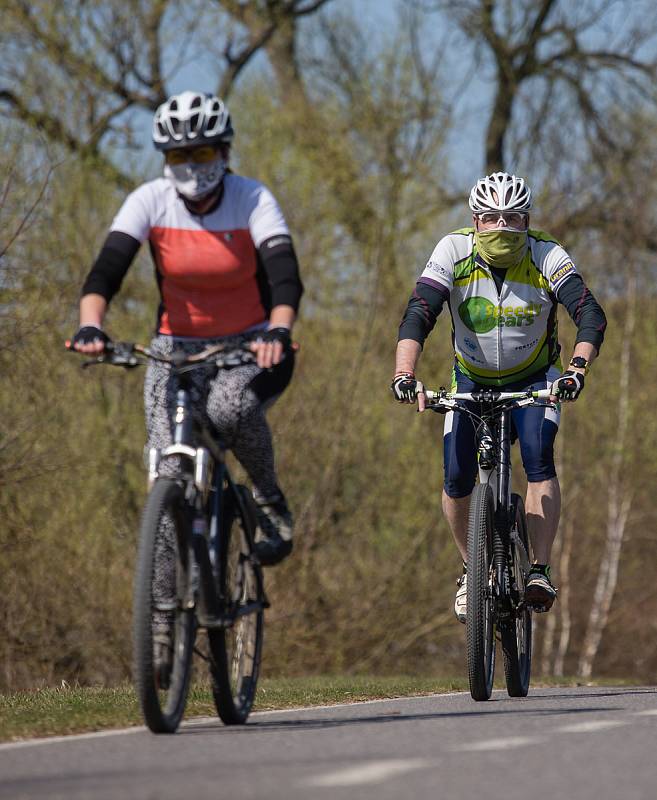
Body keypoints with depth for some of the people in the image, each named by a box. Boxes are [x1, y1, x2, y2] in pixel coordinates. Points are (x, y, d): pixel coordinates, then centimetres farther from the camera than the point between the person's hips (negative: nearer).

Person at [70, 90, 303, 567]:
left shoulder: (253, 201, -14)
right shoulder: (150, 201, -10)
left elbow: (286, 279, -27)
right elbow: (105, 272, -20)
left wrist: (278, 332, -48)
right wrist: (90, 326, -41)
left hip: (248, 347, -2)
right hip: (177, 347, 2)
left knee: (231, 406, -34)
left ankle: (270, 502, -7)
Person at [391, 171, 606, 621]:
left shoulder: (547, 257, -23)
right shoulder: (454, 252, -22)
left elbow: (591, 315, -34)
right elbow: (418, 316, -30)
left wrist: (578, 368, -52)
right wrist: (404, 375, -45)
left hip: (534, 380, -1)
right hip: (472, 381, 1)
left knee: (539, 461, -25)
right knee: (457, 479, -11)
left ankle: (540, 571, -19)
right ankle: (471, 569, 13)